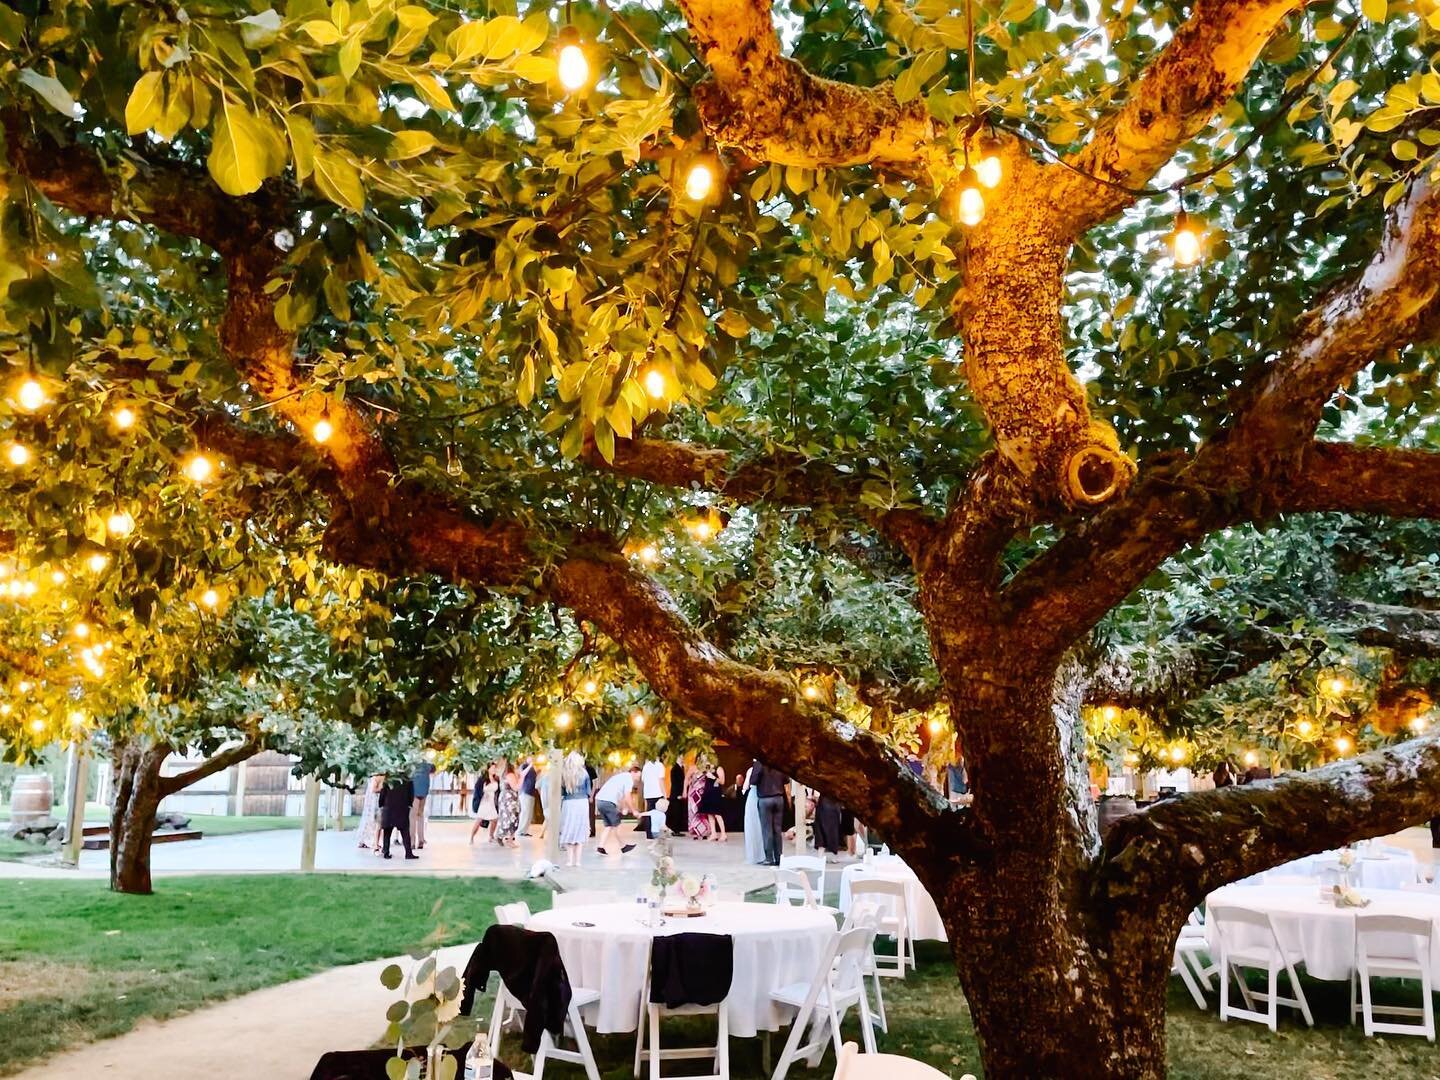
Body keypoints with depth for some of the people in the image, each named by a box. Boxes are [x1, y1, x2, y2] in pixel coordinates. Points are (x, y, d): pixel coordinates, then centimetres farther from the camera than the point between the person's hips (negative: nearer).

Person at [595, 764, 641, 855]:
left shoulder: (621, 776, 26)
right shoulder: (629, 779, -2)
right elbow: (627, 797, -7)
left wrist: (623, 808, 18)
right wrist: (634, 811, 2)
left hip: (599, 800, 8)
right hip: (608, 802, -8)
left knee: (607, 825, 16)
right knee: (616, 825, 6)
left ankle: (601, 847, 8)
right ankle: (623, 847, 17)